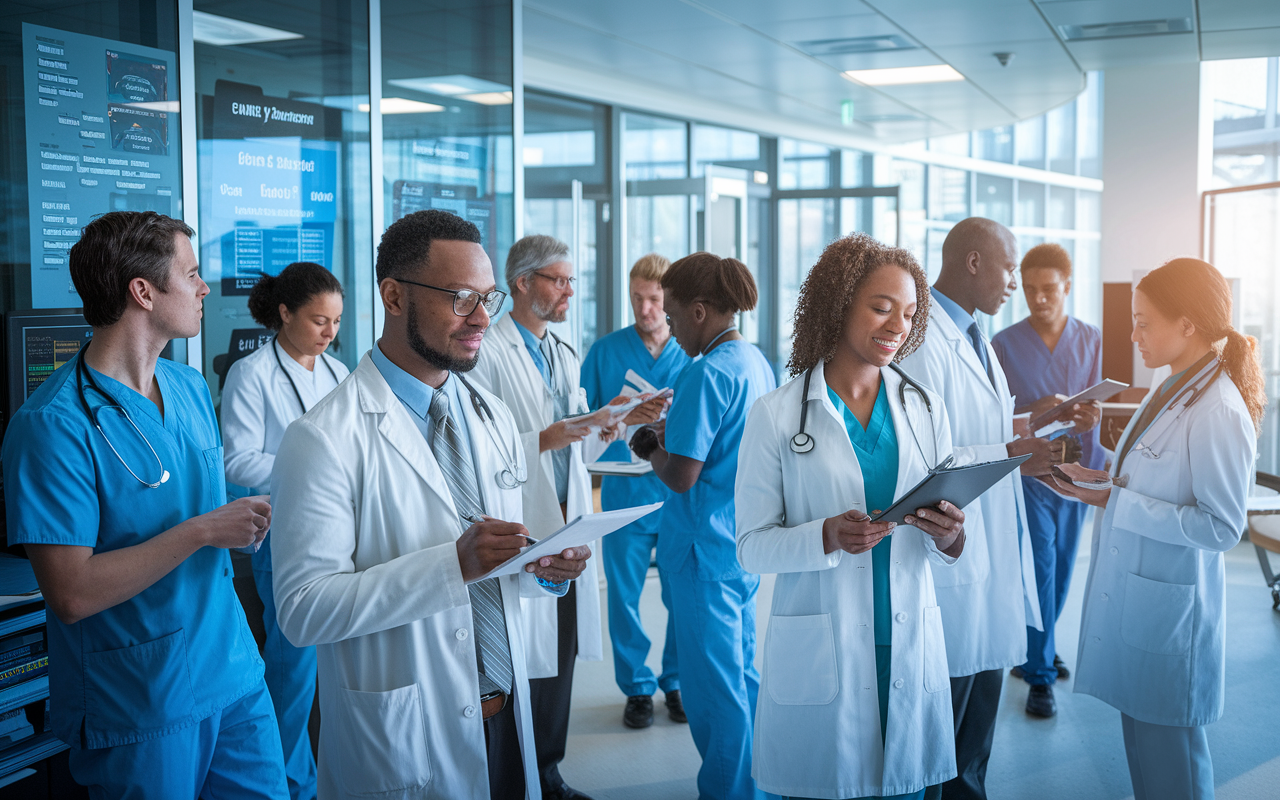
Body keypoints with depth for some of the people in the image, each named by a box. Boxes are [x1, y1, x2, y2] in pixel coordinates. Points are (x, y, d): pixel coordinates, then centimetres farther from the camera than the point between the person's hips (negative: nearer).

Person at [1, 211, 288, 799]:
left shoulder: (192, 388, 8)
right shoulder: (54, 424, -18)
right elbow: (71, 594, -22)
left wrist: (244, 522, -3)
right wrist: (202, 531, -21)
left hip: (234, 676, 7)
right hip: (139, 713, -7)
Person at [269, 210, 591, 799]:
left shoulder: (493, 417, 8)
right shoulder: (323, 440, -16)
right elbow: (302, 610, -21)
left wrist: (547, 567, -7)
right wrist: (454, 563, -29)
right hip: (404, 743, -6)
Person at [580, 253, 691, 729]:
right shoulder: (605, 351, 5)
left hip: (682, 493, 0)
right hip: (626, 491, 0)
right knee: (624, 593, 5)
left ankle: (677, 682, 23)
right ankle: (637, 687, 20)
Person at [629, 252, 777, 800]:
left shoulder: (708, 372, -20)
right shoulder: (757, 363, 8)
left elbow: (681, 475, -21)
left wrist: (650, 449, -2)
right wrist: (669, 433, 11)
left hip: (707, 548, -10)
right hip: (746, 543, 10)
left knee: (713, 687, 3)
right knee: (742, 672, 20)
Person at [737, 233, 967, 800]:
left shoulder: (927, 411, 6)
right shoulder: (776, 416, -5)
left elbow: (943, 547, 10)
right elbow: (752, 545, -7)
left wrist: (949, 538, -13)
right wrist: (827, 537, -23)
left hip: (909, 648, 3)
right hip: (818, 655, -3)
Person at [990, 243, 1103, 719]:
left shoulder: (1092, 341, 4)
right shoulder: (1004, 344, -3)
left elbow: (1097, 404, 1)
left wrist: (1091, 417, -22)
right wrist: (1034, 411, -22)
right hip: (1027, 471, -3)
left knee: (1061, 569, 14)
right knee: (1039, 571, -4)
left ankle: (1036, 650, 34)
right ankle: (1040, 675, 6)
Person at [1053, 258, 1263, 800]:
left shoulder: (1220, 413, -22)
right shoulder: (1169, 392, 6)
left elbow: (1222, 527, -22)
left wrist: (1116, 501, -21)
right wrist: (1103, 482, 4)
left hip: (1170, 602, -9)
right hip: (1129, 588, 9)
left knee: (1166, 745, 7)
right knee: (1138, 729, 20)